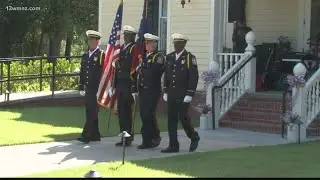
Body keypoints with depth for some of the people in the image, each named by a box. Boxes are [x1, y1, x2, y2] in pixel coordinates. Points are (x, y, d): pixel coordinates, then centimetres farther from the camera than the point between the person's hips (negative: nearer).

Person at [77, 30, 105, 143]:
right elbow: (82, 72, 18)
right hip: (88, 88, 7)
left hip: (96, 88, -7)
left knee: (92, 113, -9)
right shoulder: (85, 55, 15)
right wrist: (81, 87, 13)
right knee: (90, 113, 10)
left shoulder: (101, 55, -5)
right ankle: (95, 135, 18)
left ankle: (86, 135, -12)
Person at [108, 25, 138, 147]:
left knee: (127, 111, -6)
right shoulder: (122, 48, 16)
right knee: (121, 111, 10)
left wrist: (134, 88, -19)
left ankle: (129, 137, 1)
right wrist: (115, 84, 17)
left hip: (129, 85, -8)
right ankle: (124, 137, 17)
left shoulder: (135, 49, -9)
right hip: (121, 84, 8)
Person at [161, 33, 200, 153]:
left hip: (183, 95, -6)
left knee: (183, 117, -7)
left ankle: (194, 137, 18)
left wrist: (190, 94, -15)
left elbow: (194, 77, -10)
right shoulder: (169, 57, 11)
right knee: (171, 119, 4)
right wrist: (165, 92, 11)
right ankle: (173, 146, 8)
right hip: (171, 94, 6)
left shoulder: (190, 58, -6)